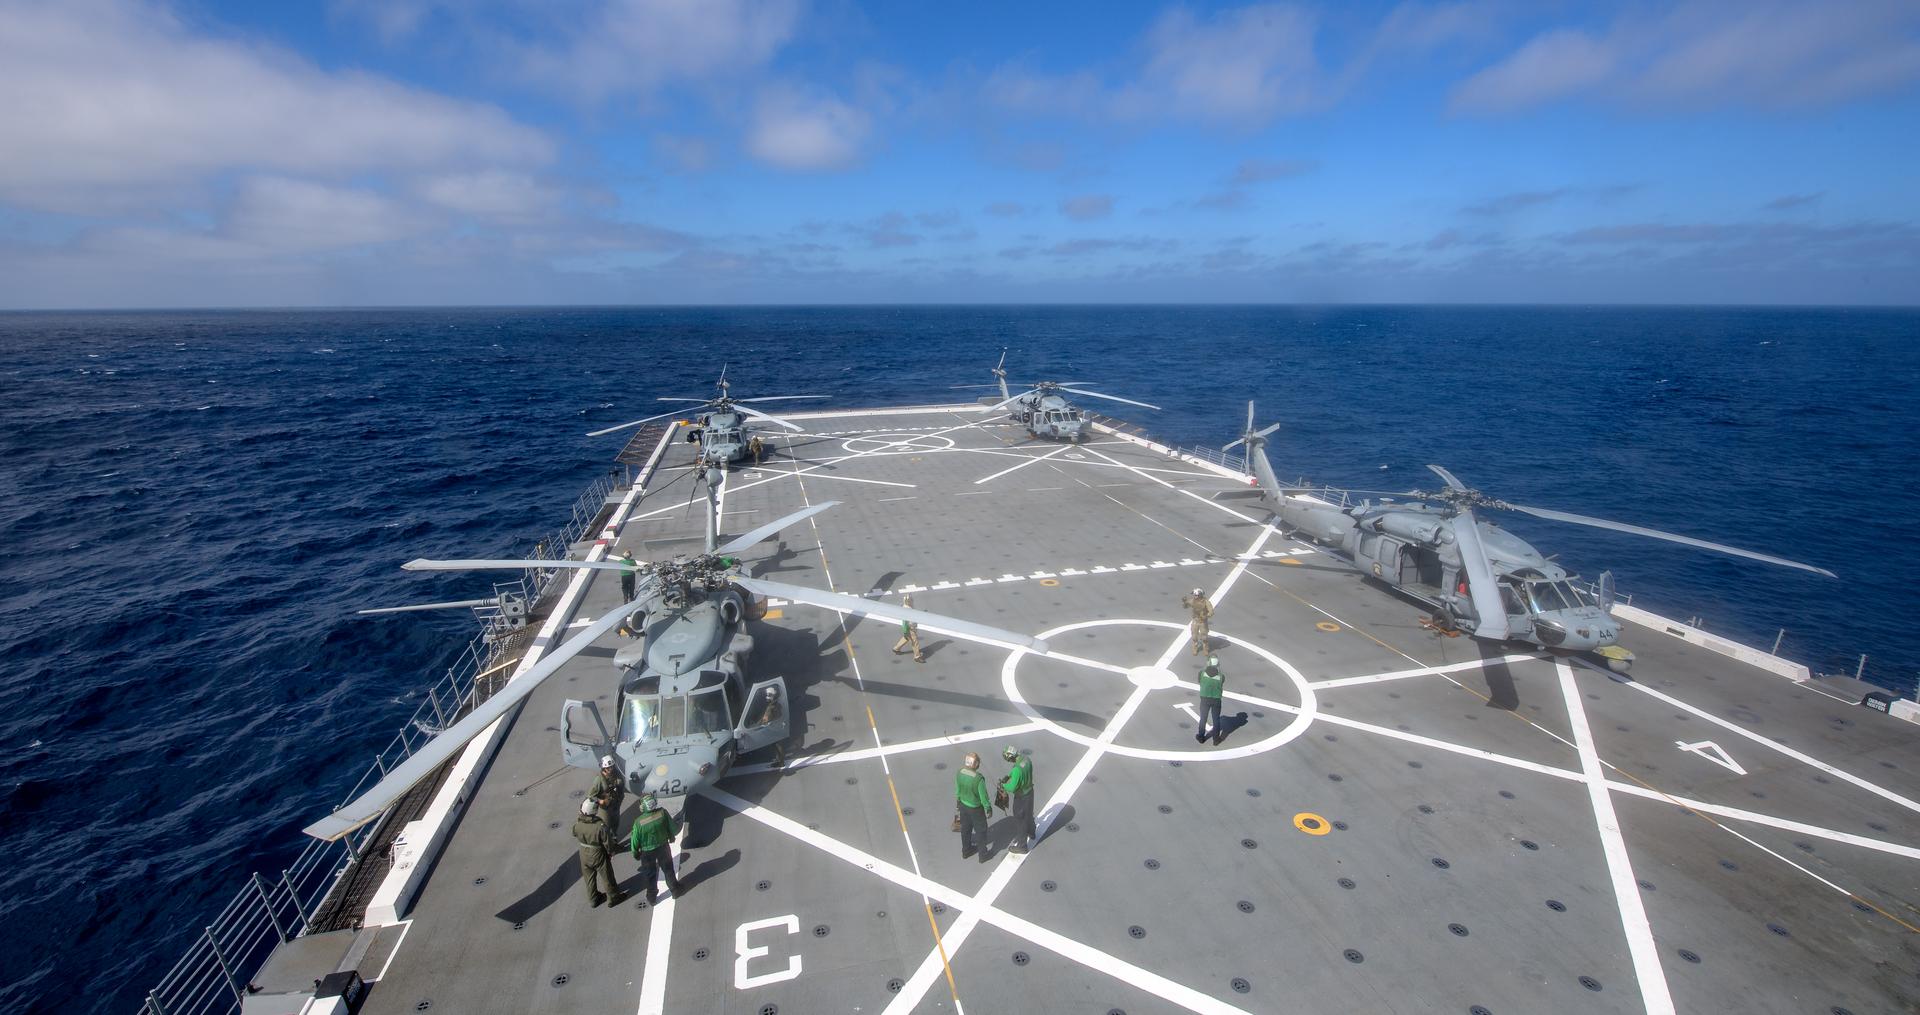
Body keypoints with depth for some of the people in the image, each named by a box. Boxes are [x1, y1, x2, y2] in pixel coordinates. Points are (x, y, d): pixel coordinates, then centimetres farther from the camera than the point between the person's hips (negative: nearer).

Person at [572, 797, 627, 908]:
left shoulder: (577, 824, -23)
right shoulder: (601, 826, -35)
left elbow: (575, 835, 1)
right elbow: (608, 842, -21)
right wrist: (611, 852, 0)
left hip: (584, 855, 4)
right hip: (599, 856, -4)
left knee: (589, 877, 26)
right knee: (607, 877, 19)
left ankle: (593, 898, 46)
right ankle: (612, 898, 38)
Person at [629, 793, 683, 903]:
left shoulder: (639, 822, -31)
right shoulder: (663, 813, -26)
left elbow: (635, 840, -16)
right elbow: (672, 827, -9)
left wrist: (635, 852, 5)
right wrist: (671, 838, 13)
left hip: (647, 851, -2)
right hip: (663, 847, 2)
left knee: (649, 874, 23)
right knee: (668, 869, 25)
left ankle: (652, 896, 41)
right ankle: (675, 890, 41)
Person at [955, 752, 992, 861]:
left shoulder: (960, 773, -18)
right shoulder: (979, 779, -36)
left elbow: (958, 790, -1)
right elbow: (983, 796, -23)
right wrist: (989, 809, -5)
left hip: (963, 805, 5)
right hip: (975, 808, -5)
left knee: (965, 828, 26)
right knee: (981, 830, 18)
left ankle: (965, 851, 46)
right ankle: (983, 855, 34)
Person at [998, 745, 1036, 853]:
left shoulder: (1017, 769, -39)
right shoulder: (1027, 759, -13)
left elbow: (1012, 788, -29)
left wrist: (1003, 785, -10)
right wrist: (1008, 776, 2)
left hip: (1021, 797, -8)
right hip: (1030, 792, 8)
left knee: (1020, 821, 13)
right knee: (1028, 814, 32)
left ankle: (1021, 846, 30)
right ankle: (1031, 833, 56)